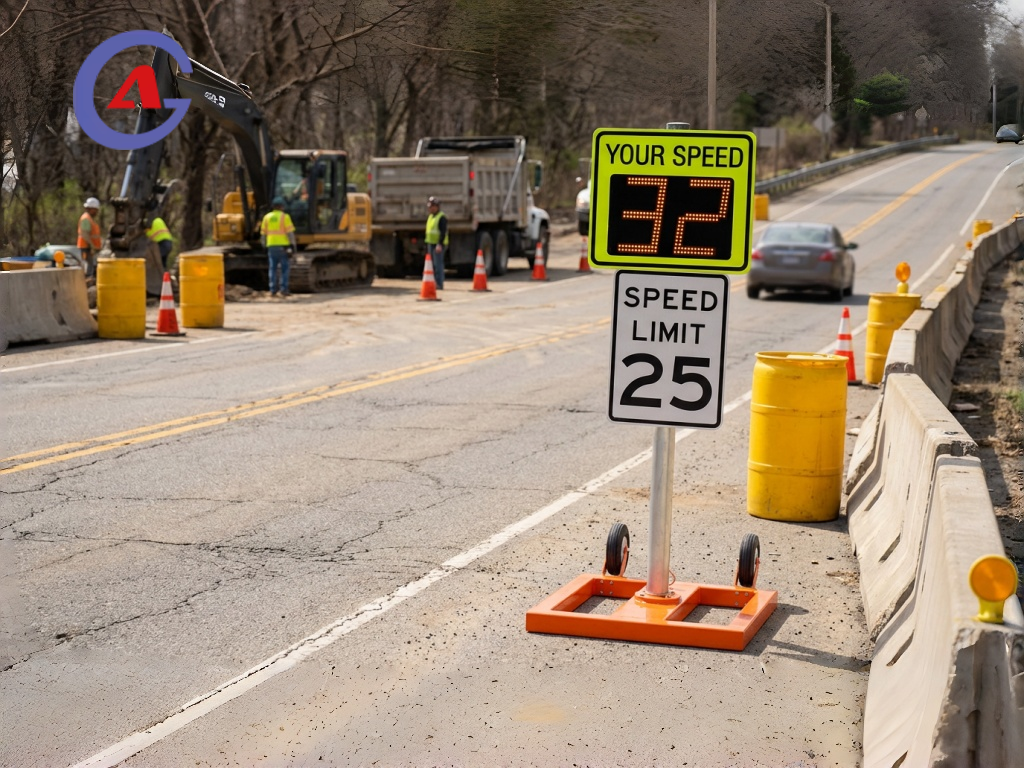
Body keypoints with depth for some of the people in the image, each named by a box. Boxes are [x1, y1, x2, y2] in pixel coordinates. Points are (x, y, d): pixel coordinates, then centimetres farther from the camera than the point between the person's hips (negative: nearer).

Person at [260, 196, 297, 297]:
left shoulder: (267, 217, 9)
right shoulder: (284, 216, -4)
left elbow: (263, 233, 10)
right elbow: (290, 232, -10)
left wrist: (264, 245, 18)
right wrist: (293, 245, -6)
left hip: (271, 246, 4)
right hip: (283, 246, -4)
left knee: (273, 268, 7)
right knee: (284, 268, 2)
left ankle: (273, 290, 3)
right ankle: (283, 289, -3)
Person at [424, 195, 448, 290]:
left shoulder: (442, 217, -12)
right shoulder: (430, 217, 17)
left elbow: (443, 232, -19)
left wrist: (440, 244, -27)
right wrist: (428, 245, 22)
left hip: (439, 245, -9)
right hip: (431, 243, 9)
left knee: (438, 264, -11)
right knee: (432, 265, 9)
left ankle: (440, 284, -10)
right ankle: (434, 283, 14)